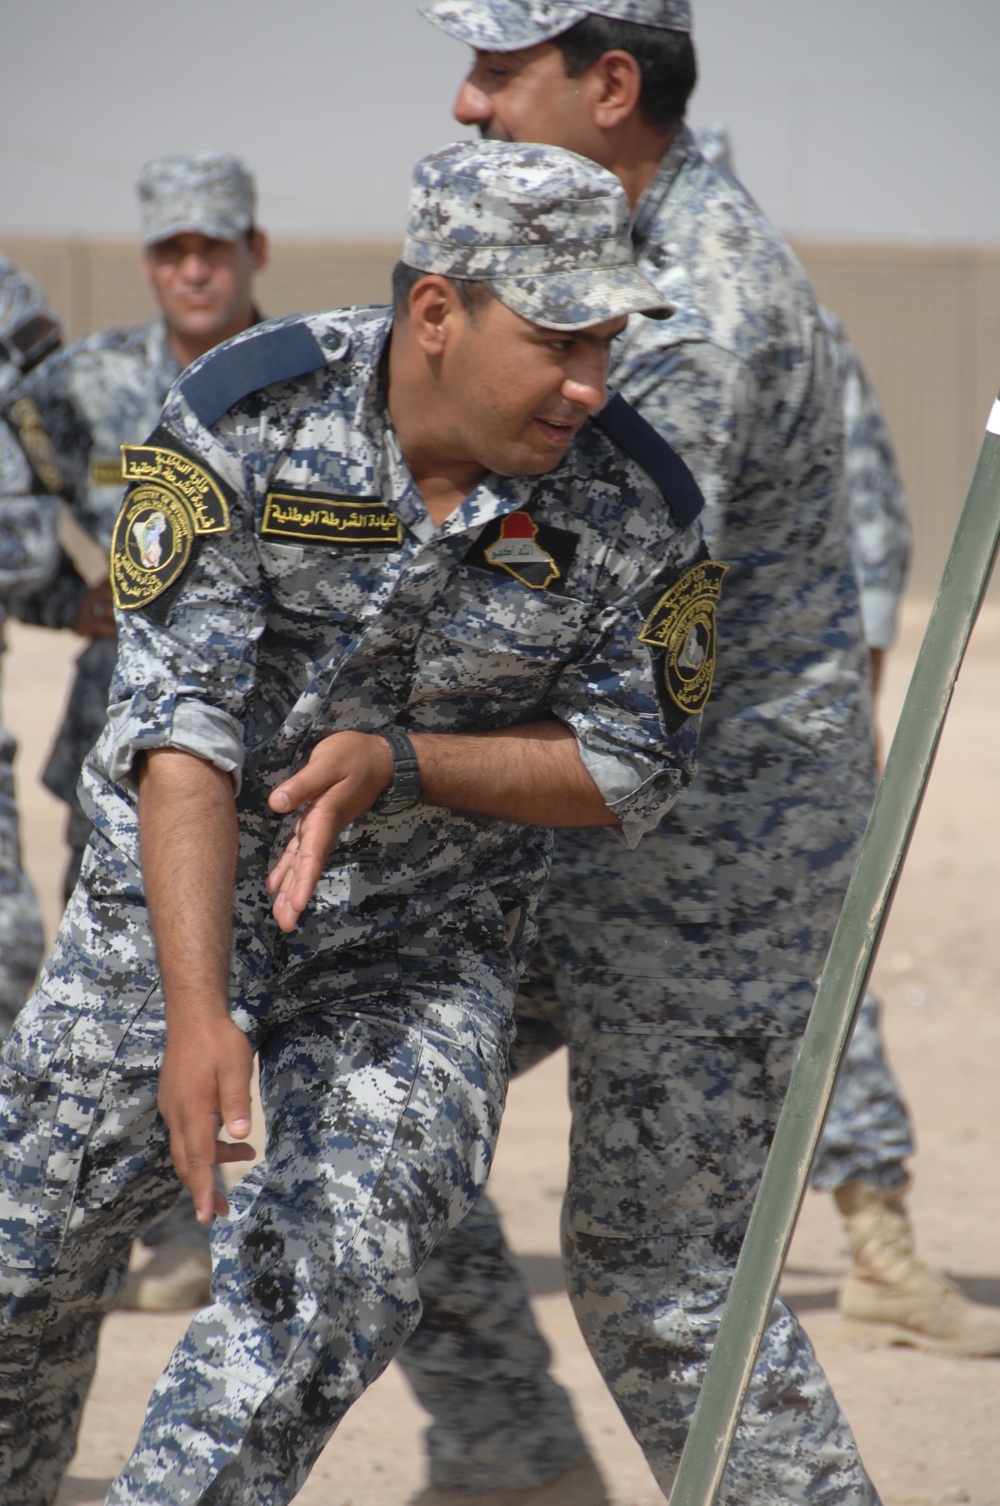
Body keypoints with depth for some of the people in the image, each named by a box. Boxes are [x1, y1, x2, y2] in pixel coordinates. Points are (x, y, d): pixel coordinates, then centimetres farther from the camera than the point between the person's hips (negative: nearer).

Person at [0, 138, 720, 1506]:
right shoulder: (240, 419, -22)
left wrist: (394, 761, -24)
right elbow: (180, 726, -27)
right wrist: (196, 1016, -38)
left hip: (421, 954, 0)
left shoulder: (635, 506, -16)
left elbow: (633, 766, -7)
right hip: (174, 912, 0)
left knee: (327, 1294, -16)